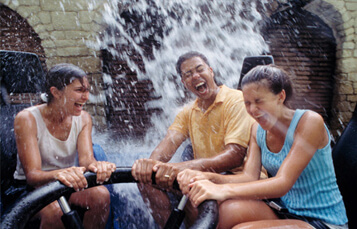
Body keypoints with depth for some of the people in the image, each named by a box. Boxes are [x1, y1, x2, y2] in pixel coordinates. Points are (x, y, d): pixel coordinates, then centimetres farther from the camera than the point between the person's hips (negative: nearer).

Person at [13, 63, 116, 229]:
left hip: (68, 185, 4)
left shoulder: (83, 118, -3)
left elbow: (86, 158, -17)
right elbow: (32, 175, -25)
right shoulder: (27, 119, -18)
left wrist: (96, 166, -43)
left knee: (101, 194, -25)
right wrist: (58, 175, -49)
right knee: (54, 209, -34)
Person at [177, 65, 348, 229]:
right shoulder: (258, 130, 4)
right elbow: (249, 176, -6)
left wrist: (224, 190, -38)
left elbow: (283, 183, -26)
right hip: (283, 210, 5)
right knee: (230, 208, -26)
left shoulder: (309, 122, -17)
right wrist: (209, 178, -25)